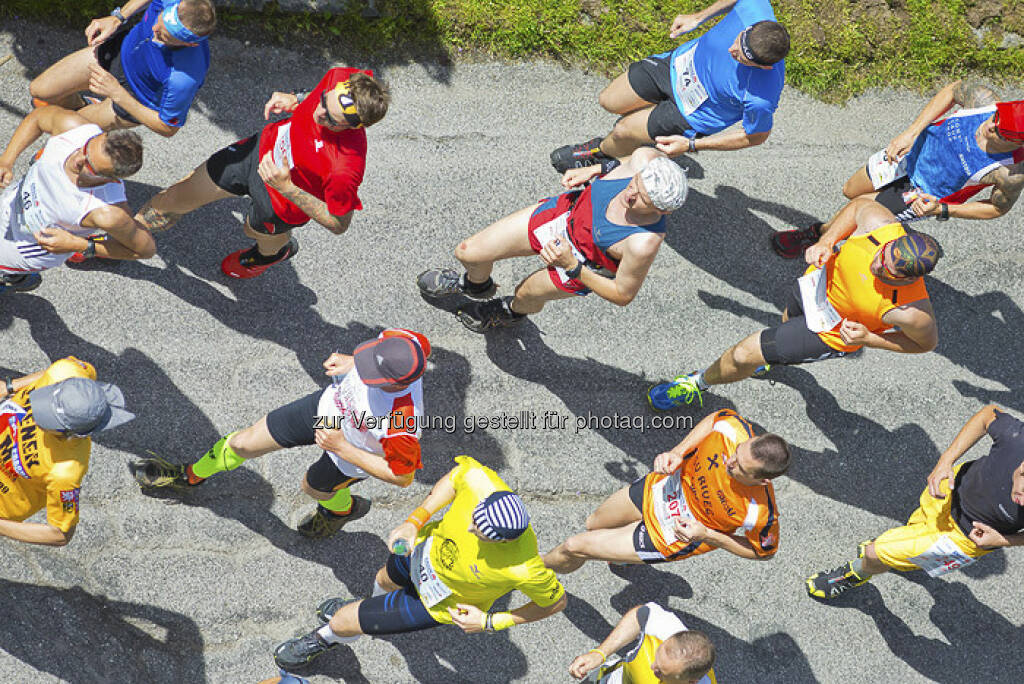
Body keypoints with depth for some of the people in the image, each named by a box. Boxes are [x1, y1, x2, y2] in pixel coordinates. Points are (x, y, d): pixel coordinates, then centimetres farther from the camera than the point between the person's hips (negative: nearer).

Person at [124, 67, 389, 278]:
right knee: (179, 198, 18)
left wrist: (287, 188, -35)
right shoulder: (343, 78, -29)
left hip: (285, 197, -5)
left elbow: (339, 224, -28)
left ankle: (279, 250, 71)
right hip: (265, 146, 5)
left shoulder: (347, 168, -44)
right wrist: (296, 100, -15)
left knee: (256, 229, 31)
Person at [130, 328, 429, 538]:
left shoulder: (403, 426, -45)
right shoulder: (398, 339, -34)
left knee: (314, 486, 27)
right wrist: (351, 361, -16)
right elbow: (422, 344, -8)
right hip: (329, 403, 5)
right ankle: (190, 476, 49)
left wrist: (341, 447, -28)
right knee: (242, 443, 16)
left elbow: (402, 476, -27)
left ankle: (344, 509, 65)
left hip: (351, 454, -5)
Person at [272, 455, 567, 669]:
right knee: (386, 580, 37)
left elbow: (556, 602, -23)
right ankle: (365, 609, 76)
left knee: (344, 622, 12)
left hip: (441, 603, -3)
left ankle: (322, 639, 51)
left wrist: (489, 622, -21)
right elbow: (456, 476, -11)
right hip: (426, 545, 3)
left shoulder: (524, 569, -44)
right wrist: (415, 520, -18)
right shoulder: (479, 479, -37)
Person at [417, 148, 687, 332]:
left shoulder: (644, 243, -43)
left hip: (581, 266, -4)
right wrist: (597, 169, -10)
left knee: (526, 294, 25)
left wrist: (572, 267, -30)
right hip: (567, 210, 4)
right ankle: (477, 284, 53)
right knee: (468, 253, 12)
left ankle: (512, 312, 67)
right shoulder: (645, 159, -32)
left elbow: (623, 295, -25)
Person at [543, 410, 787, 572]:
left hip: (673, 536, -4)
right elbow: (718, 417, -6)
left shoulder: (760, 515, -40)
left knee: (574, 547, 7)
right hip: (665, 488, 5)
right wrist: (678, 452, -18)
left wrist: (706, 535, -27)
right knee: (593, 524, 30)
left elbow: (764, 551, -17)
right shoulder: (735, 429, -32)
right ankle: (628, 554, 67)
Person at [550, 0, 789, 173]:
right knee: (608, 101, 15)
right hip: (681, 62, 5)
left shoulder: (761, 99, -42)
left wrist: (691, 145, -21)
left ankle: (601, 151, 41)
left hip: (696, 112, -4)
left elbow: (757, 136, -21)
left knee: (622, 131, 1)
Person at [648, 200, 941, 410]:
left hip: (832, 331, -4)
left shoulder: (911, 313, -41)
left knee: (744, 355, 1)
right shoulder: (882, 223, -34)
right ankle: (776, 355, 77)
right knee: (788, 319, 38)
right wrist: (825, 242, -23)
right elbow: (861, 205, -9)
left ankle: (699, 383, 35)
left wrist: (869, 339, -29)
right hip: (821, 278, 5)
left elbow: (927, 342, -19)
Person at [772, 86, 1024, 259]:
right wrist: (911, 132, -16)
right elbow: (953, 90, -8)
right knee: (850, 191, 21)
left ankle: (818, 233, 39)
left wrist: (941, 210, -25)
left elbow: (999, 207, -16)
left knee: (854, 209, 5)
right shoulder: (982, 99, -32)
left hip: (926, 194, -4)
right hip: (916, 147, 4)